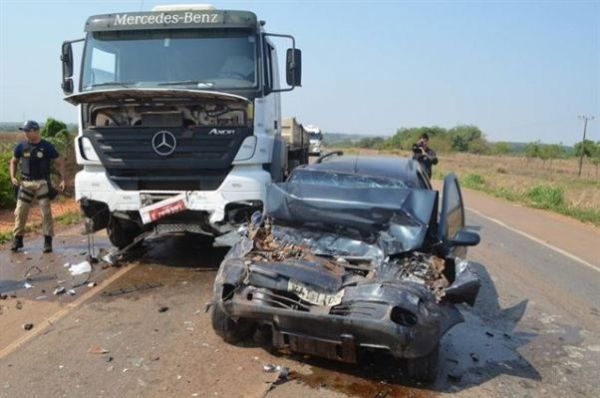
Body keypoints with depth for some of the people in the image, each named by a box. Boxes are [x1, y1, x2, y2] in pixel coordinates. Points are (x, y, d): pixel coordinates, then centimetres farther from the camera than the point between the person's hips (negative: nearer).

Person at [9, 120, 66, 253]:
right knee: (20, 211, 1)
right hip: (26, 183, 3)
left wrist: (63, 179, -11)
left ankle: (48, 241, 3)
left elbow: (60, 163, 0)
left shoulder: (47, 147, -4)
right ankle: (17, 239, 14)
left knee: (46, 212, -4)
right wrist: (13, 177, 4)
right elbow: (13, 161, 18)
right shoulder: (21, 146, 3)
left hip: (42, 182, -3)